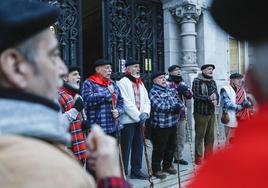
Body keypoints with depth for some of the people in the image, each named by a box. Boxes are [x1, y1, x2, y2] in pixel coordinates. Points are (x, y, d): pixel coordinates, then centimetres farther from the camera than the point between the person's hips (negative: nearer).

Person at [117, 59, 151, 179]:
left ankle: (136, 170, 26)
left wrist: (145, 113, -5)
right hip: (127, 120, -7)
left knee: (138, 146, 13)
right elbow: (126, 102, -16)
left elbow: (146, 100, 14)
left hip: (140, 120, 8)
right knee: (126, 147, -2)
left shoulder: (140, 83, 16)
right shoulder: (122, 82, -8)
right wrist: (138, 116, -15)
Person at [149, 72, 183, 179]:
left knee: (171, 147, 18)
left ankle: (167, 166, 35)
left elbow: (178, 101, 7)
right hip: (160, 125, -7)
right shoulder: (153, 92, -11)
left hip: (172, 123, 7)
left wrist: (178, 107, -16)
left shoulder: (170, 90, 12)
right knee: (159, 148, 3)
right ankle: (156, 169, 18)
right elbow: (159, 106, -22)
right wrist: (174, 107, -14)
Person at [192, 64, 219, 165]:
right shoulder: (197, 81, -6)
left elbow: (216, 94, 14)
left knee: (210, 136, 12)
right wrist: (209, 98, -13)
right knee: (200, 135, -2)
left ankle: (208, 156, 25)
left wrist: (215, 100, -8)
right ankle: (198, 157, 8)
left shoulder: (213, 82, 16)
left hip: (211, 112, 7)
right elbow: (196, 96, -15)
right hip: (201, 112, -6)